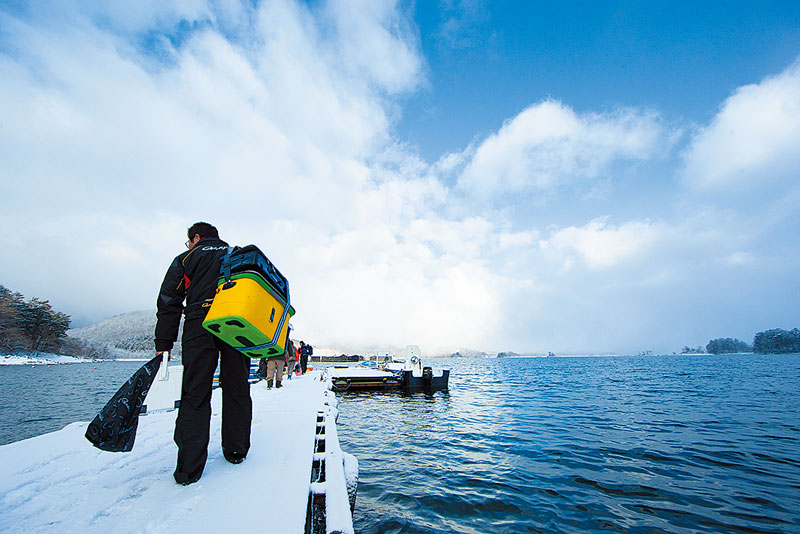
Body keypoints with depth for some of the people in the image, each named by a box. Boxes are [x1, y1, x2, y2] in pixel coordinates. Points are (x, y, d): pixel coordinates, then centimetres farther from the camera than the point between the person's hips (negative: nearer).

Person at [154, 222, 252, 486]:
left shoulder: (186, 258, 16)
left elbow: (169, 302, 10)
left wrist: (163, 343, 10)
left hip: (199, 325, -2)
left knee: (195, 393, 3)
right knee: (237, 389, 11)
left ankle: (189, 468, 3)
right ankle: (236, 451, 21)